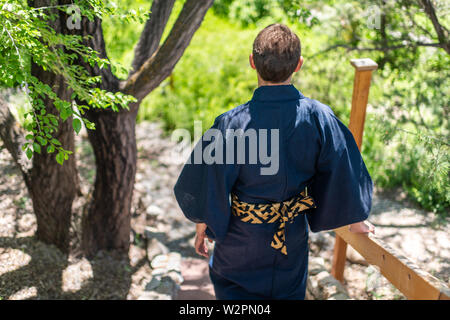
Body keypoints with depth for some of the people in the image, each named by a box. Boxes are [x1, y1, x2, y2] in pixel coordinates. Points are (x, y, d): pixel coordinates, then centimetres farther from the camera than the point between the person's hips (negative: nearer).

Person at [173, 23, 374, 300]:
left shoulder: (232, 124, -27)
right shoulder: (319, 117, -19)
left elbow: (210, 186, -16)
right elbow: (343, 173, -6)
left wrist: (202, 227, 4)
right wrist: (356, 221, 13)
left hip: (242, 238, -2)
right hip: (293, 235, 3)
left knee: (228, 282, 25)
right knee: (289, 290, 27)